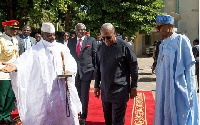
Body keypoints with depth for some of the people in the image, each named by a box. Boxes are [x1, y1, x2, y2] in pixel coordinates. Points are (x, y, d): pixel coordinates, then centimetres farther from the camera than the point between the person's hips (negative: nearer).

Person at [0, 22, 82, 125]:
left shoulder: (62, 48, 10)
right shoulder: (35, 50, 1)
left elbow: (72, 64, 9)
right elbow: (24, 61, -14)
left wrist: (67, 71, -12)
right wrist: (15, 66, -35)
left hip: (63, 89, 2)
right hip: (45, 91, -2)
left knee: (67, 116, 4)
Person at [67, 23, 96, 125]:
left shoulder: (91, 40, 2)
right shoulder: (71, 41, 10)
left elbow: (95, 56, 1)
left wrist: (95, 70, -2)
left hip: (86, 71, -2)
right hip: (74, 71, 3)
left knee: (84, 96, 3)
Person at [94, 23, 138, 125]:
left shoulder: (124, 46, -9)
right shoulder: (100, 48, 5)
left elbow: (134, 67, -5)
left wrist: (133, 87, -4)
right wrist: (97, 86, 14)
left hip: (120, 92, -5)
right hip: (105, 91, 5)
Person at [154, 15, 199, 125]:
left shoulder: (180, 40, -9)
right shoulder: (163, 44, 12)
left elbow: (189, 67, -12)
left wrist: (189, 94, -14)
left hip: (177, 91, -7)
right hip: (164, 91, 7)